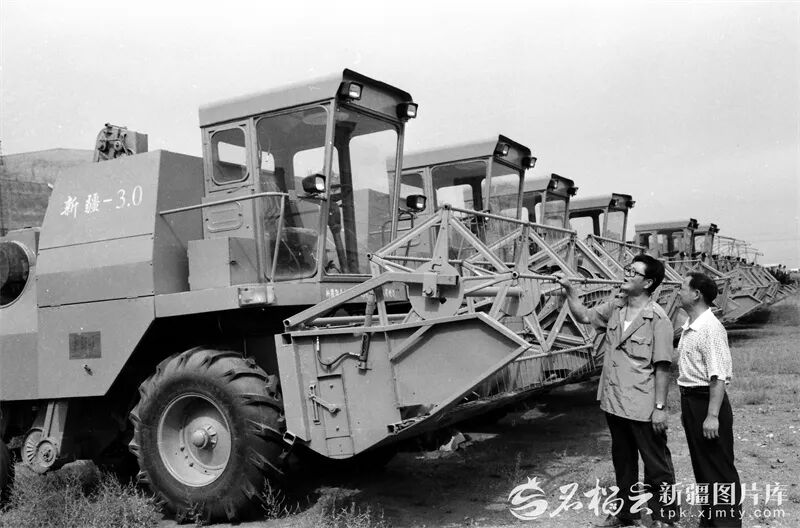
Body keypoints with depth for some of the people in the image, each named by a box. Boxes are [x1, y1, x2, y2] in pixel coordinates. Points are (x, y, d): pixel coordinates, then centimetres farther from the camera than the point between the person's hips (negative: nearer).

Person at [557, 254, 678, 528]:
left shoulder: (657, 318, -16)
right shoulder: (614, 309, 4)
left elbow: (662, 367, -16)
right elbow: (584, 316, 17)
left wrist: (660, 407, -16)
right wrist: (569, 291, 3)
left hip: (643, 407, -7)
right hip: (614, 402, 7)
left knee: (656, 464, 7)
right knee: (622, 462, 21)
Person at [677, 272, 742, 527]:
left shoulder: (711, 328, -20)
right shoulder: (688, 328, 10)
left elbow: (718, 377, -23)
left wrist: (713, 415, -24)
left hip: (707, 400, -10)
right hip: (690, 400, 10)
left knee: (719, 468, 1)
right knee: (701, 465, 19)